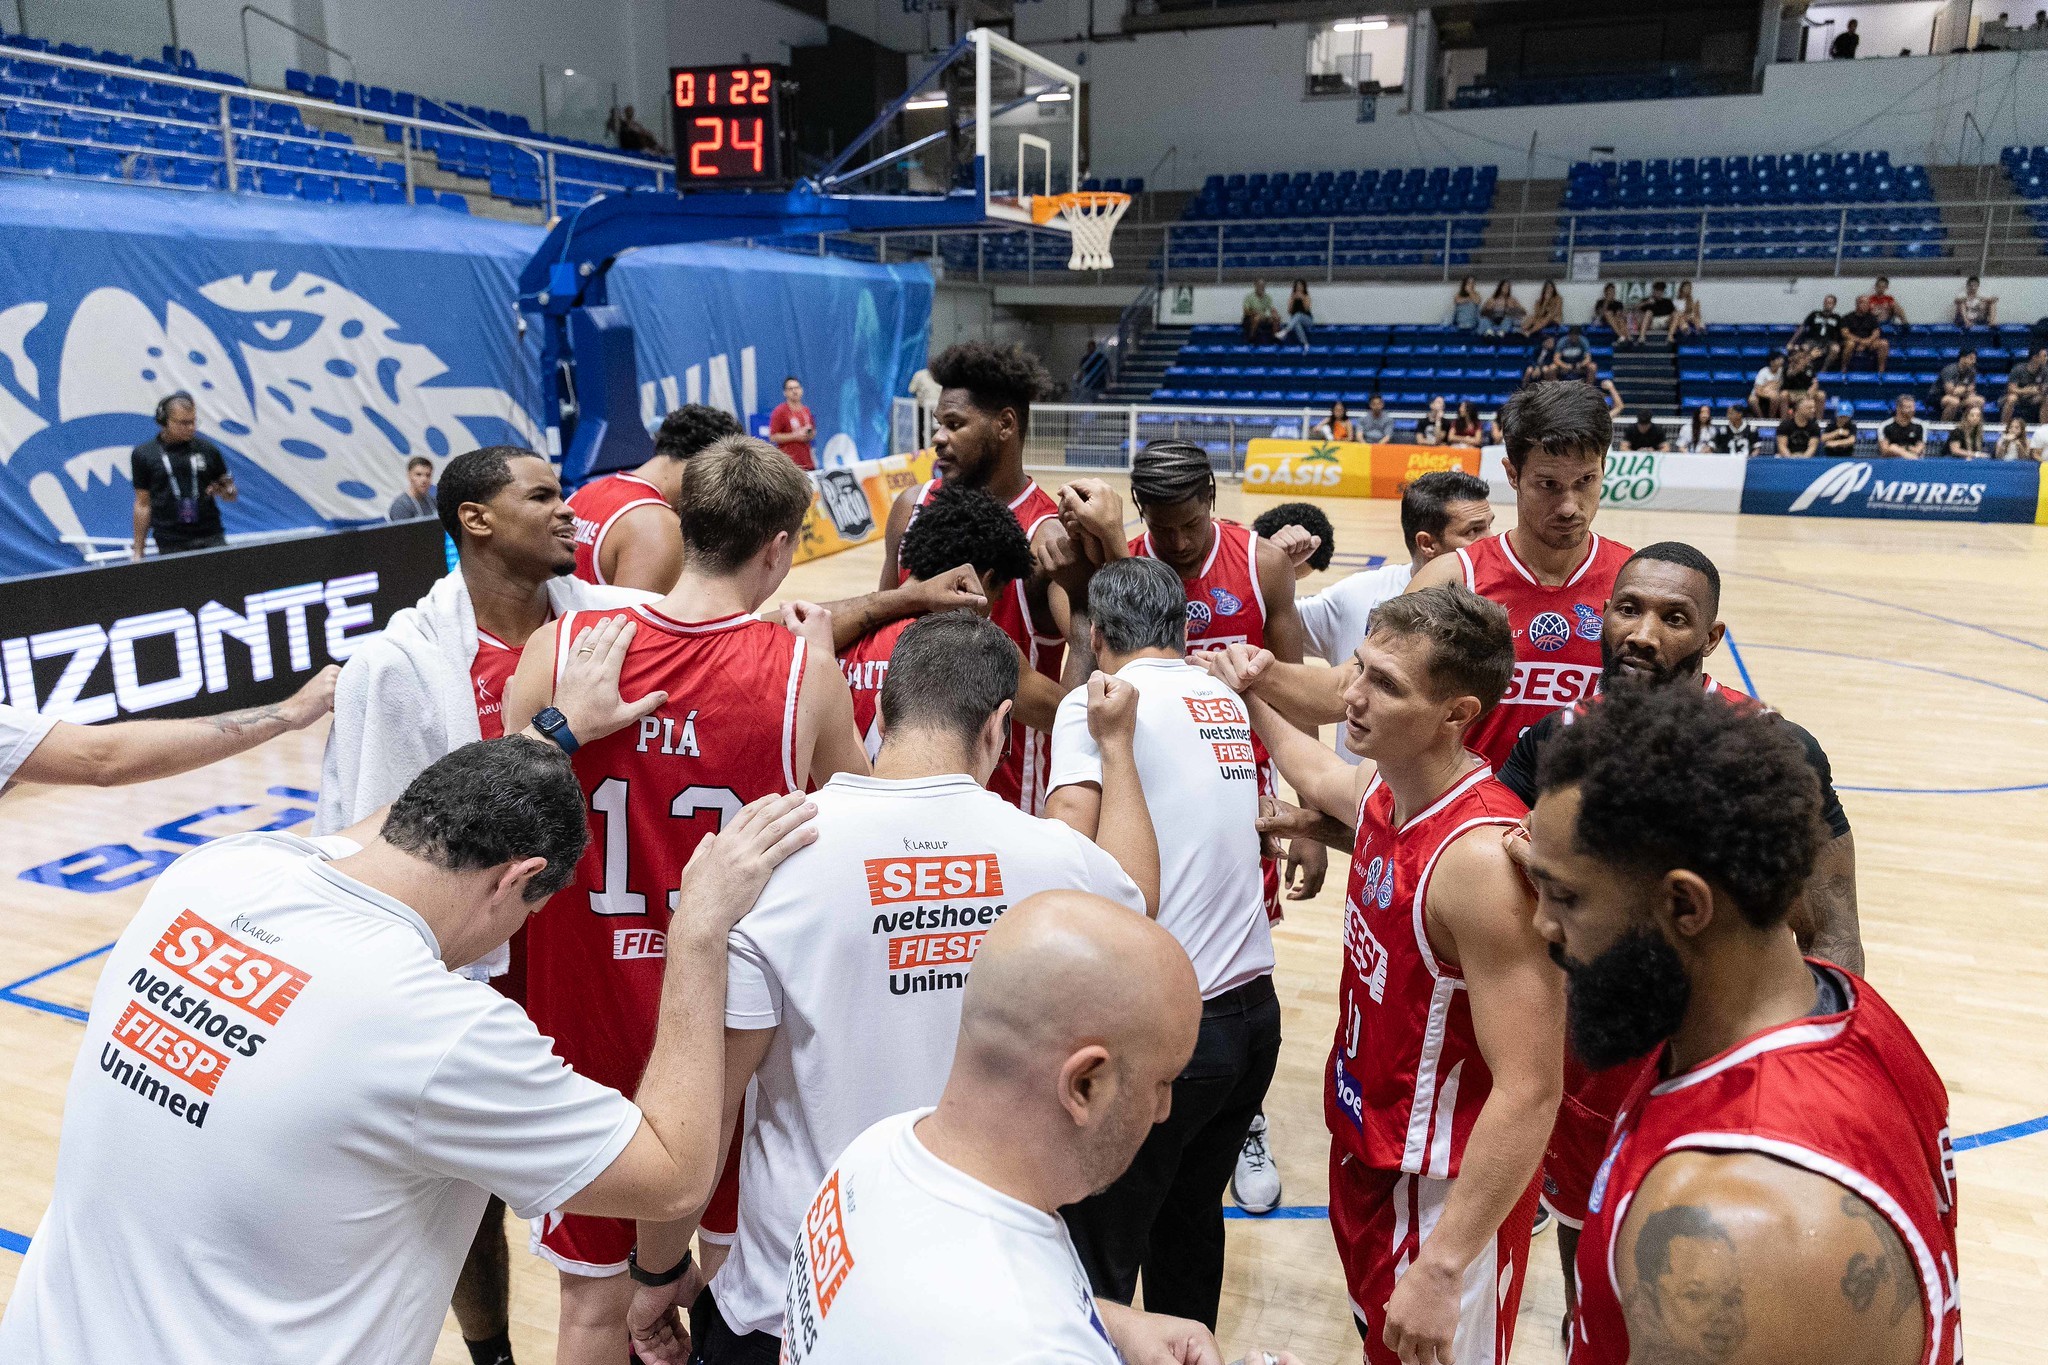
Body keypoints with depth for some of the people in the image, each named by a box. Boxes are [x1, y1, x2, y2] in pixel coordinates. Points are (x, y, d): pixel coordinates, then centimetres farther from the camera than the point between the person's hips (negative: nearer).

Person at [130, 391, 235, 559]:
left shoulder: (208, 450, 7)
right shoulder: (143, 455, 5)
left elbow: (232, 495, 14)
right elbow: (143, 505, 9)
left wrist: (223, 491, -9)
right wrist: (138, 550, 7)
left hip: (211, 538, 1)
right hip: (170, 544, -1)